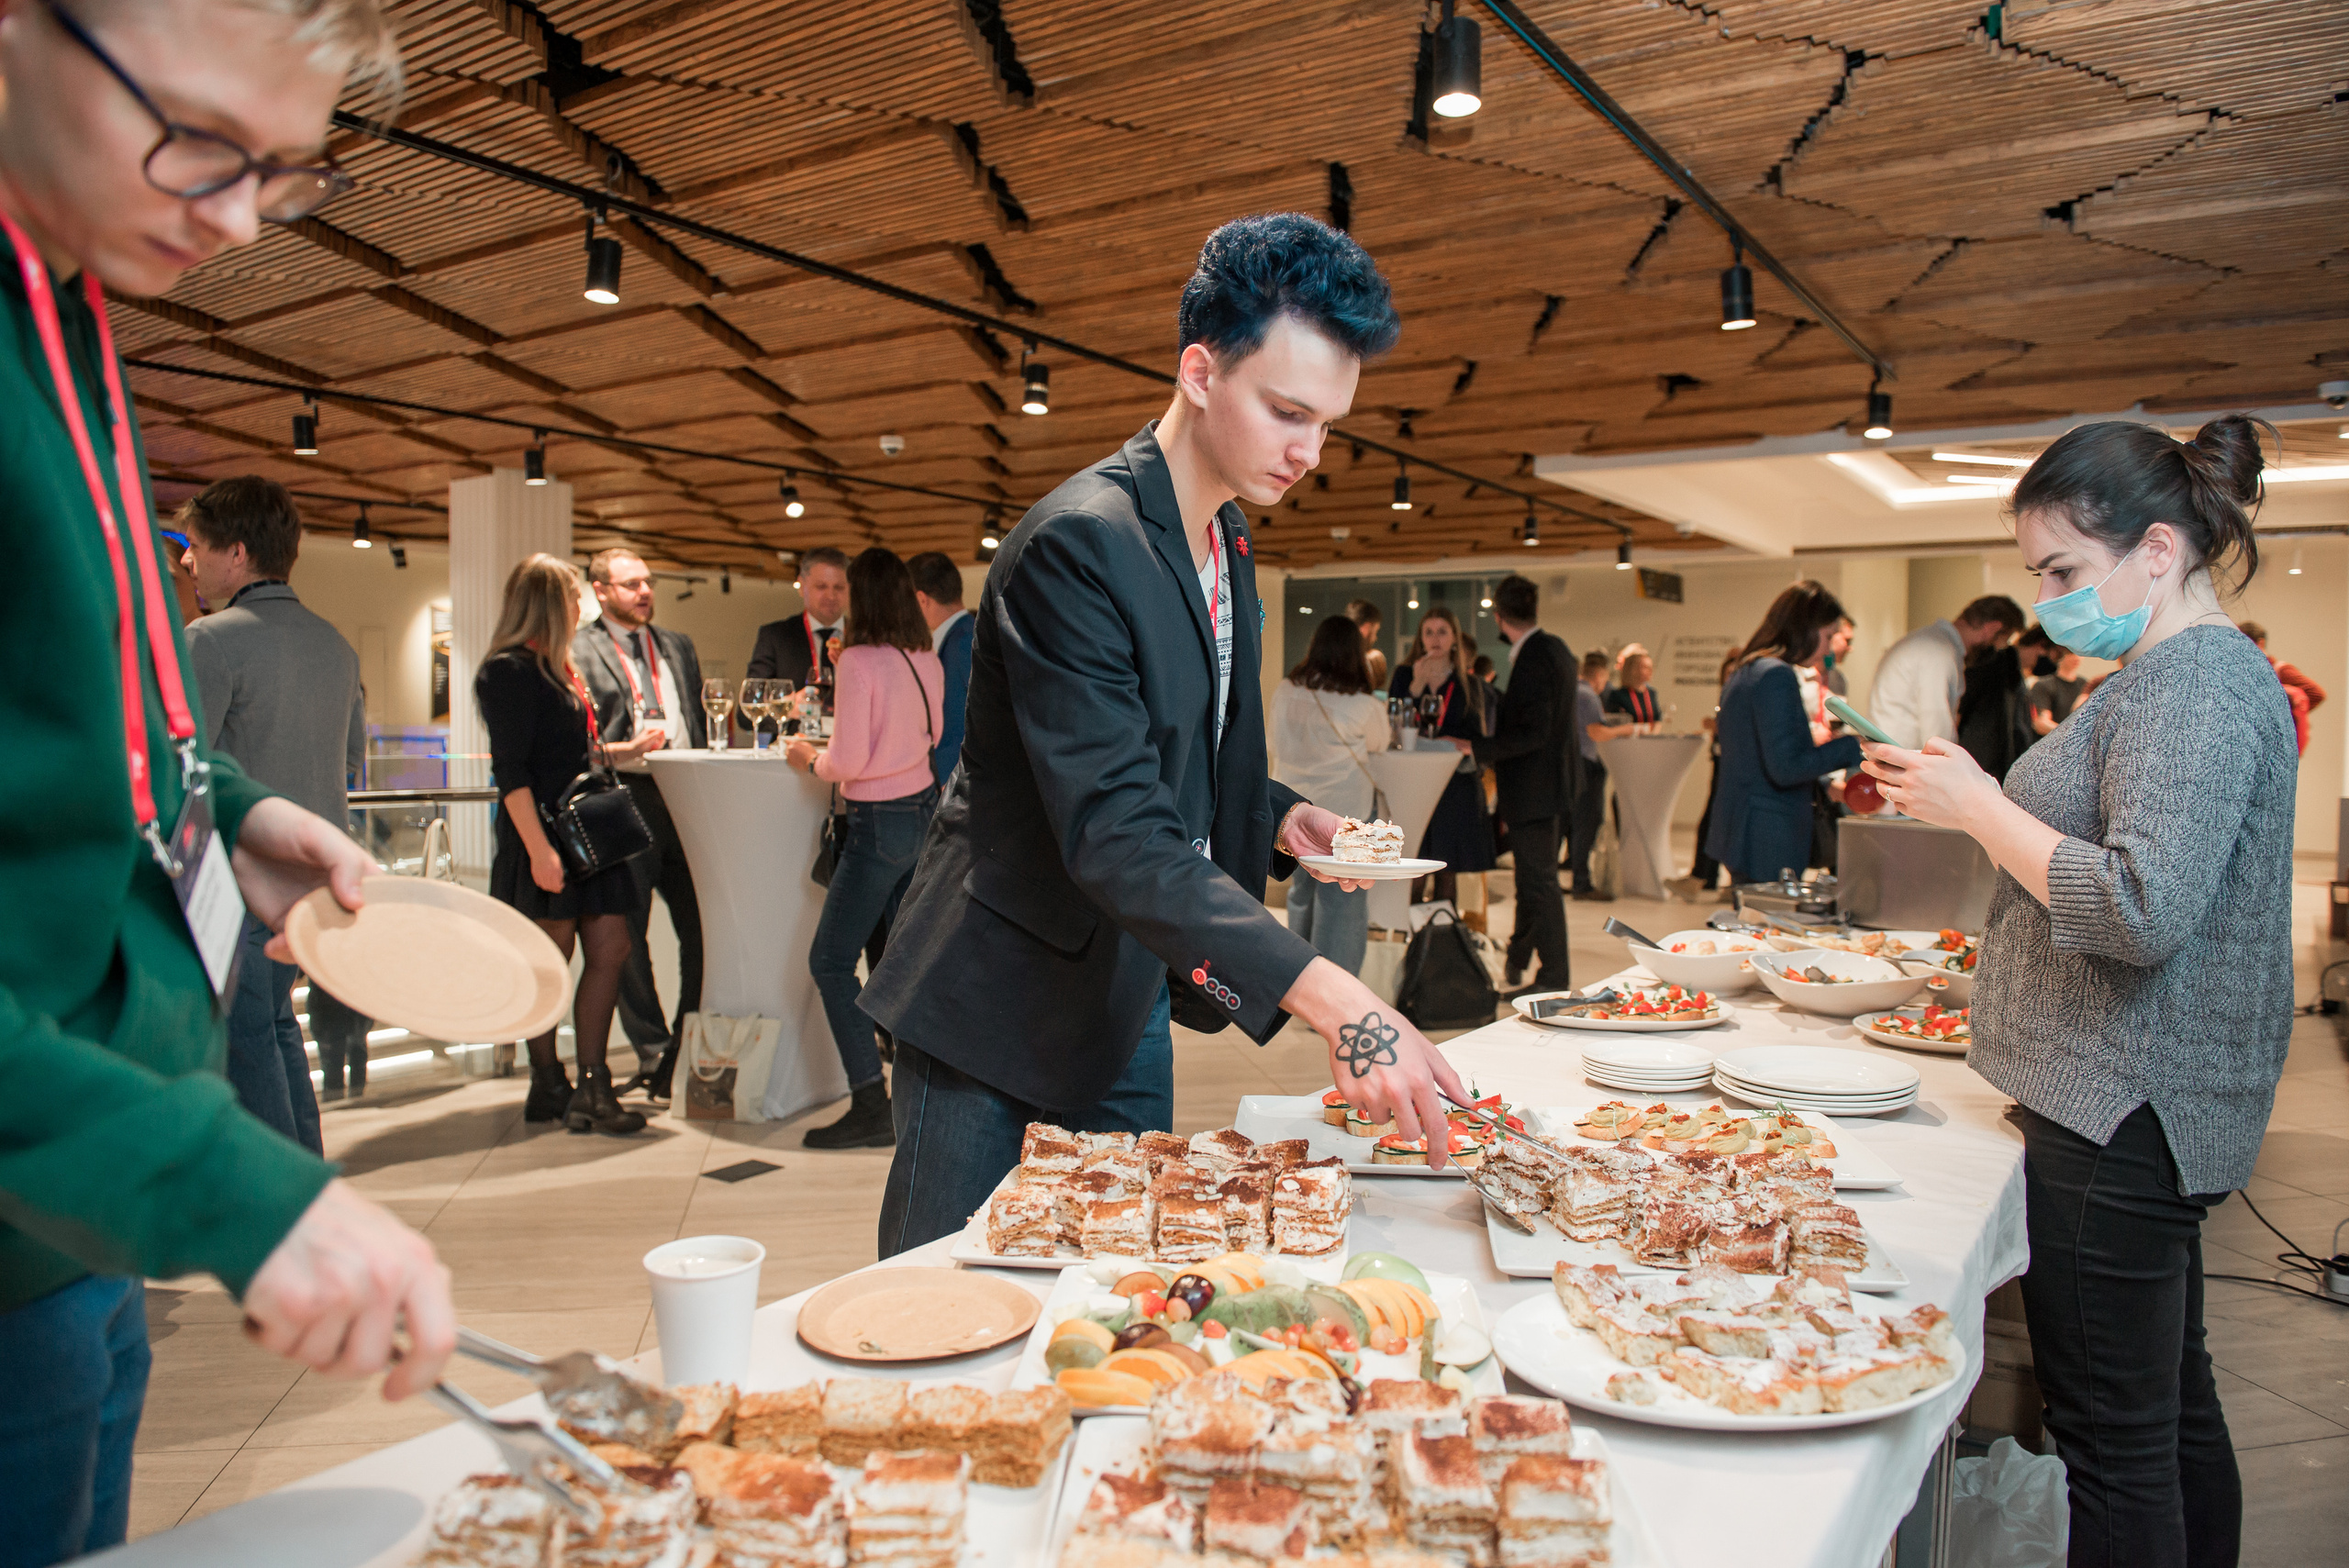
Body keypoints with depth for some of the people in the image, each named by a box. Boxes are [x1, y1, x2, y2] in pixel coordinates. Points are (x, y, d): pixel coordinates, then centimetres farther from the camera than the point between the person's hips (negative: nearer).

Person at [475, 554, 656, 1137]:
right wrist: (539, 849, -22)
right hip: (545, 836, -9)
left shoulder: (558, 669, 17)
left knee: (610, 950, 4)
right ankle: (549, 1088, 16)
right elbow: (511, 771, -17)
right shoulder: (509, 671, -10)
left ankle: (590, 1085, 12)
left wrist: (631, 748, 30)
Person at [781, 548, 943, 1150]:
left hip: (880, 822, -8)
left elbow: (848, 761, -19)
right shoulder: (928, 661, 3)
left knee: (831, 961, -1)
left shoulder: (859, 660, -17)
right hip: (925, 810, 8)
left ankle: (872, 1108, -3)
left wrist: (811, 759, 1)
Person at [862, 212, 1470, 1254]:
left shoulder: (1229, 542, 6)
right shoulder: (1077, 544, -23)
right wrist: (1332, 1001, -40)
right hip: (1004, 1004, -8)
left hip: (1129, 999, 9)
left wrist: (1279, 819, -2)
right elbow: (1113, 832, -32)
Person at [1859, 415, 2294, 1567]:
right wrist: (1968, 799, 11)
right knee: (2171, 1403, 20)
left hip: (2121, 1118, -11)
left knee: (2113, 1436, -1)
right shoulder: (2180, 672, 16)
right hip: (2144, 1110, 11)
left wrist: (1981, 807, -17)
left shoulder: (2196, 683, -16)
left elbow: (2144, 910, -26)